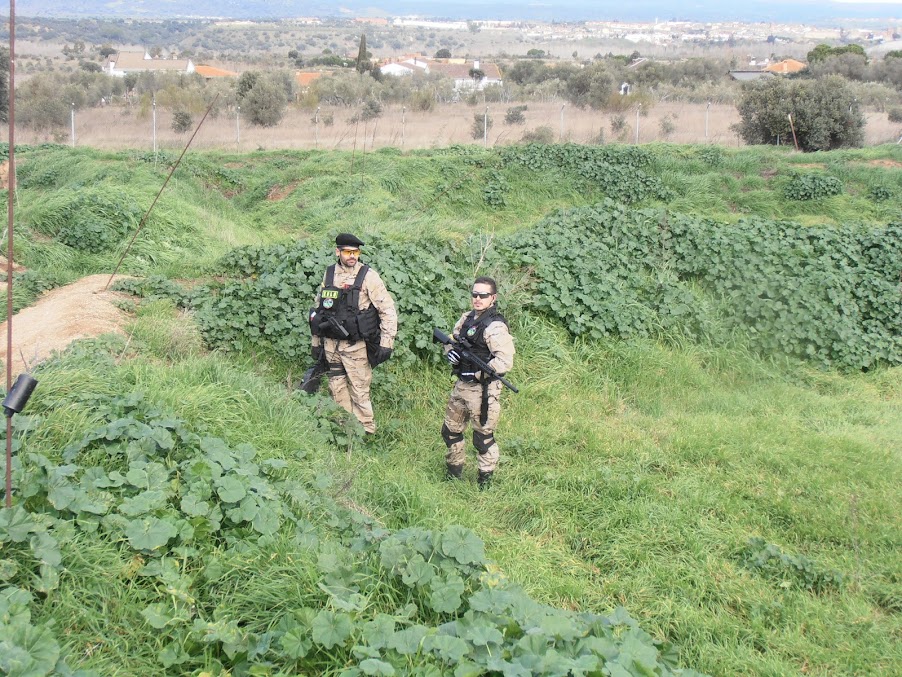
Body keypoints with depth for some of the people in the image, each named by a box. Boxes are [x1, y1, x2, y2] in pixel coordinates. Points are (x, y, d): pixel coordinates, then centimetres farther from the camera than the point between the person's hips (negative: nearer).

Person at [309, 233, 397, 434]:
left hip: (355, 345, -5)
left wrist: (386, 343, -13)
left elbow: (388, 310, -8)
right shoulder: (329, 274, 7)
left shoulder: (368, 276, -8)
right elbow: (318, 308, 16)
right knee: (337, 390, 10)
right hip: (331, 344, 5)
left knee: (359, 391, -2)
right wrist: (315, 341, 16)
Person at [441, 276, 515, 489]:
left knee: (483, 437, 3)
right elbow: (452, 340, 21)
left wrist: (477, 374, -21)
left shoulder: (495, 327, -18)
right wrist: (450, 352, -3)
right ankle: (454, 475, 36)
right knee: (450, 431, 19)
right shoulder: (467, 318, 8)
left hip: (483, 390, -9)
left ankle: (485, 483, 18)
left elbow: (505, 362, -24)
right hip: (461, 385, 9)